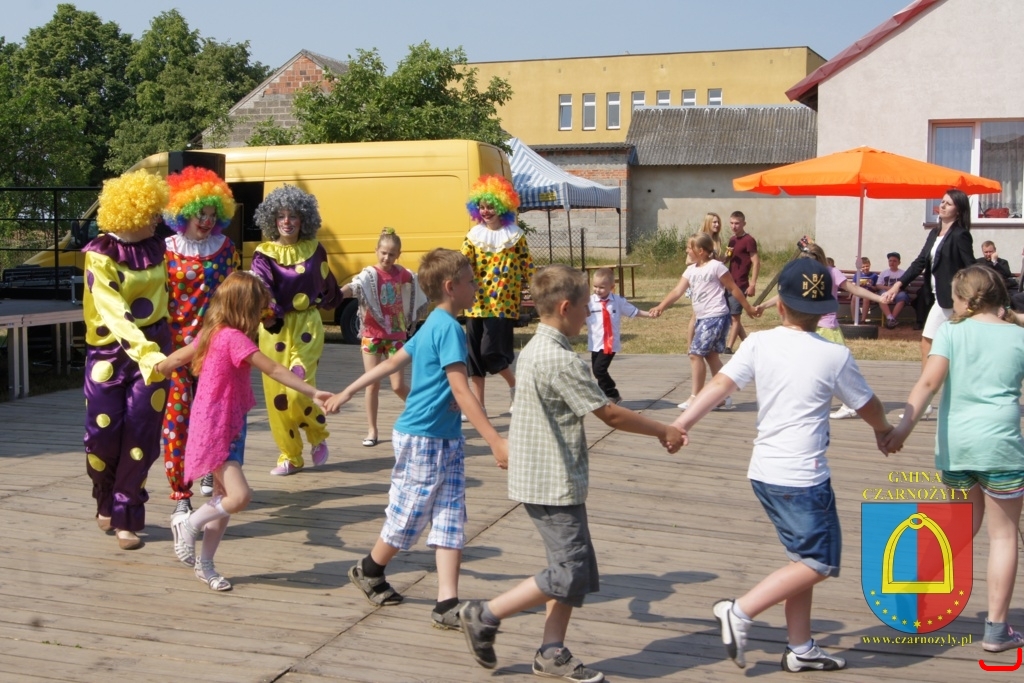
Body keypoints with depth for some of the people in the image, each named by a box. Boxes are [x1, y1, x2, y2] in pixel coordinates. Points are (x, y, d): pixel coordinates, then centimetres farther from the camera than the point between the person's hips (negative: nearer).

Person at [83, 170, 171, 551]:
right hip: (109, 351, -2)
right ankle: (107, 502, 29)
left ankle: (126, 517, 10)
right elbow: (114, 311, -26)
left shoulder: (156, 248, 1)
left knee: (141, 436, -2)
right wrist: (145, 352, -39)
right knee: (103, 434, 0)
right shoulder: (100, 256, -13)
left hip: (152, 350, 3)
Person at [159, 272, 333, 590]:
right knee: (240, 496, -17)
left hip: (226, 429, 10)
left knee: (224, 498, 13)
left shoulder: (210, 333, 9)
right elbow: (274, 370, -24)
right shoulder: (234, 337, -18)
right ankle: (189, 523, 6)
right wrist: (313, 391, -26)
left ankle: (205, 564, 22)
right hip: (216, 431, -10)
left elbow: (176, 358, 19)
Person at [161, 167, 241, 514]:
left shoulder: (225, 248, 5)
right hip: (176, 346, -2)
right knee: (176, 420, -4)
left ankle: (210, 471, 35)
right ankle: (180, 495, 2)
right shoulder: (167, 250, -2)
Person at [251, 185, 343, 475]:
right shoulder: (264, 253, -3)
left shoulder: (314, 249, 2)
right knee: (276, 392, 3)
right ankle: (290, 456, 19)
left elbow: (326, 283, 20)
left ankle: (318, 436, 15)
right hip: (274, 327, 1)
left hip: (307, 324, -1)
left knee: (298, 389, -15)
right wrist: (266, 311, -37)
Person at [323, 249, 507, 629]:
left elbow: (392, 362, 18)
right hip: (423, 439, -9)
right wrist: (496, 442, -29)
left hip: (446, 440, 9)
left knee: (451, 521, 3)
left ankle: (447, 605, 2)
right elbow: (461, 392, -25)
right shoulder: (449, 329, -18)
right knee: (408, 518, 7)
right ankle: (369, 571, 31)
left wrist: (348, 392, 25)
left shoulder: (432, 326, 11)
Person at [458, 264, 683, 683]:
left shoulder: (533, 349, 10)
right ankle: (484, 616, 4)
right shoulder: (561, 361, -21)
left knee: (578, 568, 14)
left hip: (542, 478, 10)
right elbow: (609, 415, -16)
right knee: (569, 574, -4)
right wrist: (662, 431, -4)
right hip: (554, 485, -10)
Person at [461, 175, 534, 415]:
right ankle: (478, 405, 15)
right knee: (474, 354, 5)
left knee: (492, 351, -11)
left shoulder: (515, 236, 0)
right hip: (476, 303, 4)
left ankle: (514, 386, 17)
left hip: (503, 303, -4)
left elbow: (527, 265, 3)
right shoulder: (473, 236, 5)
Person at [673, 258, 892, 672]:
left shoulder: (759, 344, -1)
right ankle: (740, 611, -7)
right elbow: (868, 406, 8)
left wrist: (683, 423, -16)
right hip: (802, 478, -6)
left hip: (764, 472, 6)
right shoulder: (835, 356, -7)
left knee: (804, 558, 18)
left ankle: (800, 649, 23)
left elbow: (721, 384, -14)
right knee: (819, 564, 3)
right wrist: (883, 431, 27)